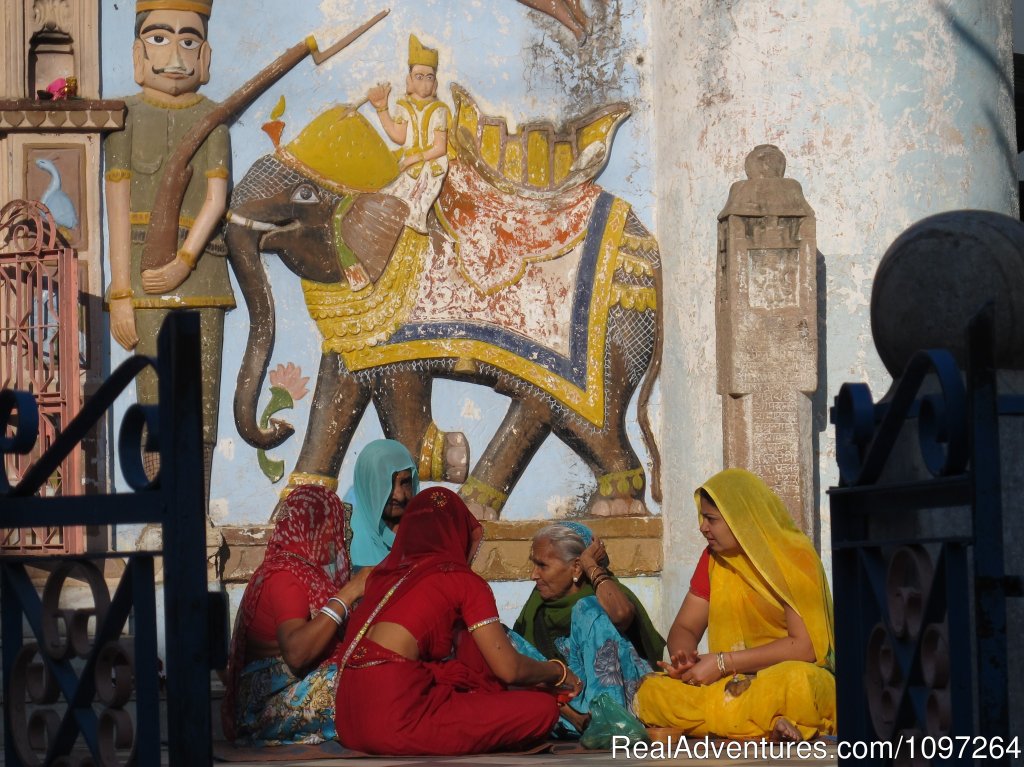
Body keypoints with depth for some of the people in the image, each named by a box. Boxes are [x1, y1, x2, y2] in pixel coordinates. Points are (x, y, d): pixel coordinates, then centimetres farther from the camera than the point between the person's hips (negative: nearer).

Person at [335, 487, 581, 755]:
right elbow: (509, 668, 2)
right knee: (542, 709, -1)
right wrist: (558, 671, 21)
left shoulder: (385, 573, 19)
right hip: (396, 720, -8)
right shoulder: (463, 580, 1)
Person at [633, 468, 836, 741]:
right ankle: (771, 722, -24)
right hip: (732, 681, 6)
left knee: (797, 683, -42)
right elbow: (684, 628, 12)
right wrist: (683, 658, -13)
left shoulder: (794, 556, -8)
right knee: (650, 694, -22)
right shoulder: (713, 558, 9)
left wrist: (723, 662, -17)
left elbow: (805, 646, -15)